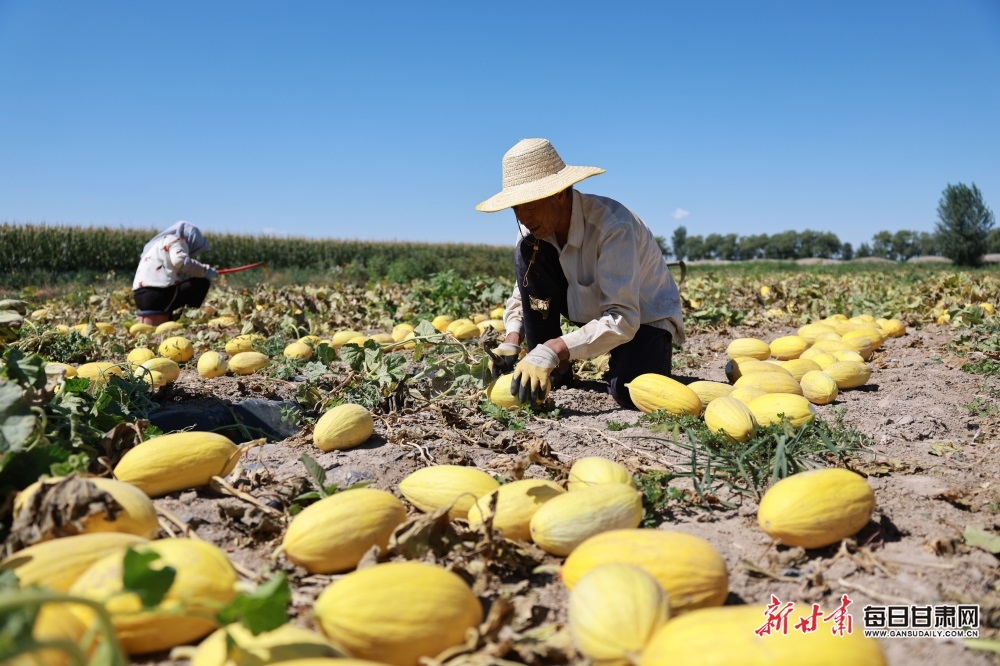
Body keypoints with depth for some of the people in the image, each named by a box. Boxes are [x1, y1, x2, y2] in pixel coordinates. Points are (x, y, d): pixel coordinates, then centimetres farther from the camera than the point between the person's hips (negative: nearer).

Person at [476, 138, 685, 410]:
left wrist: (553, 349, -46)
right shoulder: (535, 227, -13)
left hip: (643, 318, -5)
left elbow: (623, 320, -37)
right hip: (590, 310, 5)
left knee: (629, 391, -34)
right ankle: (553, 372, -8)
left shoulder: (613, 226, -33)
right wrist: (512, 341, -20)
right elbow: (522, 294, -1)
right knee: (528, 251, -17)